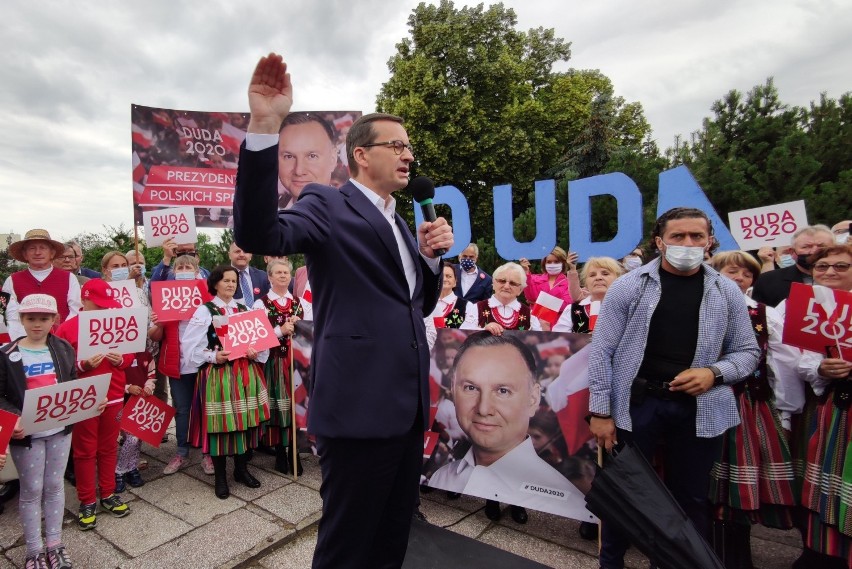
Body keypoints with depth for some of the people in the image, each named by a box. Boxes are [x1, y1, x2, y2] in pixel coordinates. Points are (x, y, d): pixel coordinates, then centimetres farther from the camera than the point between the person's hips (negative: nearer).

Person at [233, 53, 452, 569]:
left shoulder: (399, 224, 17)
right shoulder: (327, 205, -5)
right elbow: (257, 234, -24)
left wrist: (431, 255, 1)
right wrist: (265, 129, -32)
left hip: (408, 405, 8)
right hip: (359, 405, -7)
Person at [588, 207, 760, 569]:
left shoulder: (727, 292, 3)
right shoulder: (628, 287, -6)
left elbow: (747, 351, 10)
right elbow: (602, 351, -6)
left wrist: (714, 373, -11)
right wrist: (600, 411, -9)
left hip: (700, 408, 2)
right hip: (636, 402, -2)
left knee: (691, 498, 17)